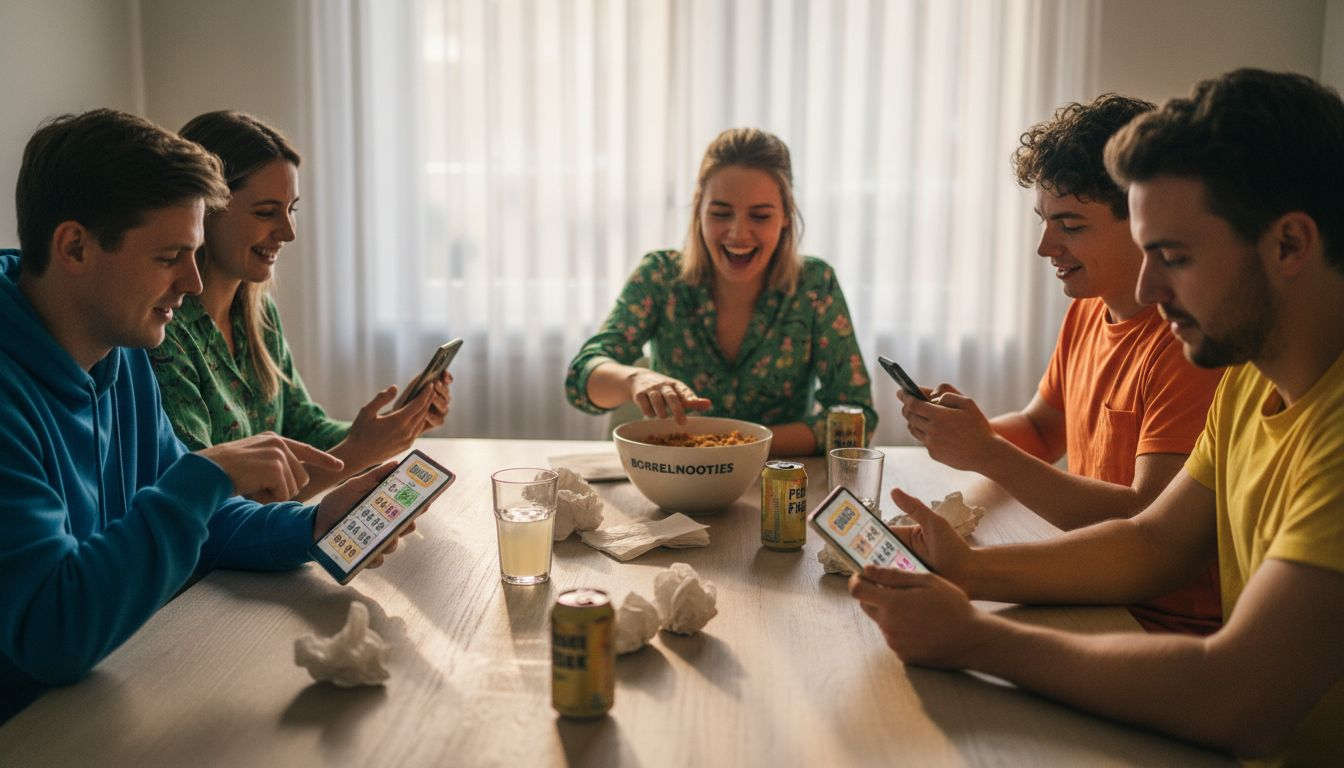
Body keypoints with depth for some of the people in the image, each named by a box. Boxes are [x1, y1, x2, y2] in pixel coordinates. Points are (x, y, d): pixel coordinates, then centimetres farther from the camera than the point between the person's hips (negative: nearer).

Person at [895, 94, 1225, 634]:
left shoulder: (1190, 340, -21)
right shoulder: (1087, 310, 8)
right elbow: (1039, 430, 19)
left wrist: (988, 454, -23)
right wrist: (967, 427, -3)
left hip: (1168, 625, -7)